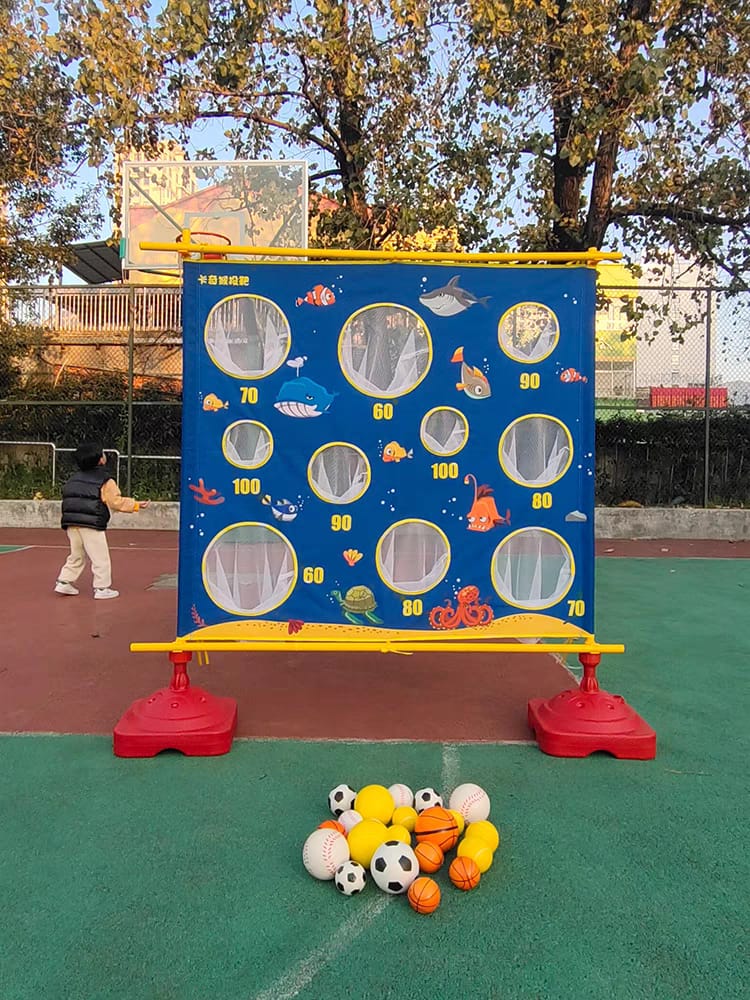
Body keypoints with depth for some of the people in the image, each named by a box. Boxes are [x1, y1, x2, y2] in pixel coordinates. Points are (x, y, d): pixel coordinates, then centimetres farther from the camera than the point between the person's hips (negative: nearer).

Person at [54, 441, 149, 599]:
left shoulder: (74, 478, 18)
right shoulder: (105, 481, -4)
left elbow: (67, 496, 20)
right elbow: (116, 502, -8)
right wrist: (136, 505, 0)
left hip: (71, 523, 7)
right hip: (91, 525, -7)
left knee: (76, 555, 21)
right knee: (100, 557, 1)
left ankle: (63, 582, 18)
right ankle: (101, 588, 3)